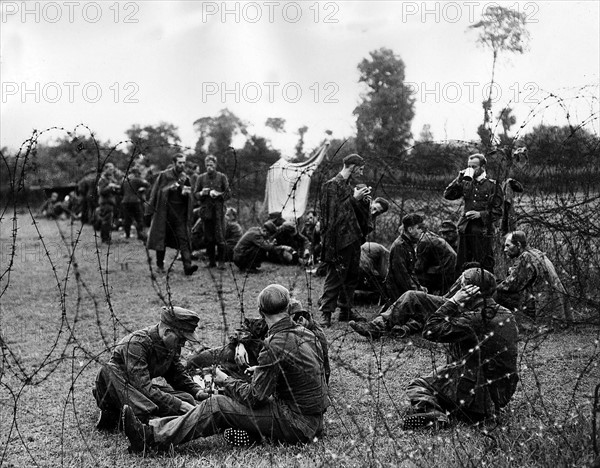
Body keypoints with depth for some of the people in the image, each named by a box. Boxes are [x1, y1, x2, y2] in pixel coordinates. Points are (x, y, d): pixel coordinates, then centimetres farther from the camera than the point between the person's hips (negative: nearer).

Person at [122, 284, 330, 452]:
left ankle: (151, 436, -9)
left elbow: (256, 397, -17)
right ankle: (152, 429, 4)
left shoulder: (276, 346, -20)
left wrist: (226, 382, 0)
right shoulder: (306, 334, 6)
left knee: (216, 406, -11)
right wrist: (260, 372, 26)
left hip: (297, 423, -8)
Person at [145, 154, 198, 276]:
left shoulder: (185, 178, 9)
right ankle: (160, 264, 19)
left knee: (183, 238, -8)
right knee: (161, 238, 5)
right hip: (164, 212, -2)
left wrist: (187, 192, -10)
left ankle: (187, 266, -17)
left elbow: (190, 199, 14)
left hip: (180, 214, 2)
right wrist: (151, 210, -1)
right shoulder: (164, 175, -1)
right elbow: (155, 192, 1)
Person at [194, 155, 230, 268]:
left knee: (220, 237, -7)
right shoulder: (201, 178, 10)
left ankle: (221, 261, 1)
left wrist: (217, 194, -13)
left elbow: (227, 194, 3)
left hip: (219, 211, -2)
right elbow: (195, 194, 11)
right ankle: (211, 261, 12)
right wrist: (202, 193, -11)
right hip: (205, 210, 2)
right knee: (208, 238, 4)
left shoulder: (222, 177, 5)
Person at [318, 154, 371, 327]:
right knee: (334, 277, -7)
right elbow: (333, 212, -18)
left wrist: (361, 198, 11)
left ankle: (346, 311, 23)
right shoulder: (332, 185, -10)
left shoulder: (348, 185, 17)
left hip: (352, 237, 9)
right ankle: (325, 313, -1)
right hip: (339, 239, -9)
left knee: (351, 276, 13)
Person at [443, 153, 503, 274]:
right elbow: (447, 195, 3)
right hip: (465, 229, 4)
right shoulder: (466, 184, 11)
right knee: (460, 265, 8)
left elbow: (498, 211, -2)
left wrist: (480, 214, -15)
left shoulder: (493, 185, 0)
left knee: (485, 265, 0)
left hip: (483, 231, -4)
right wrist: (459, 179, -4)